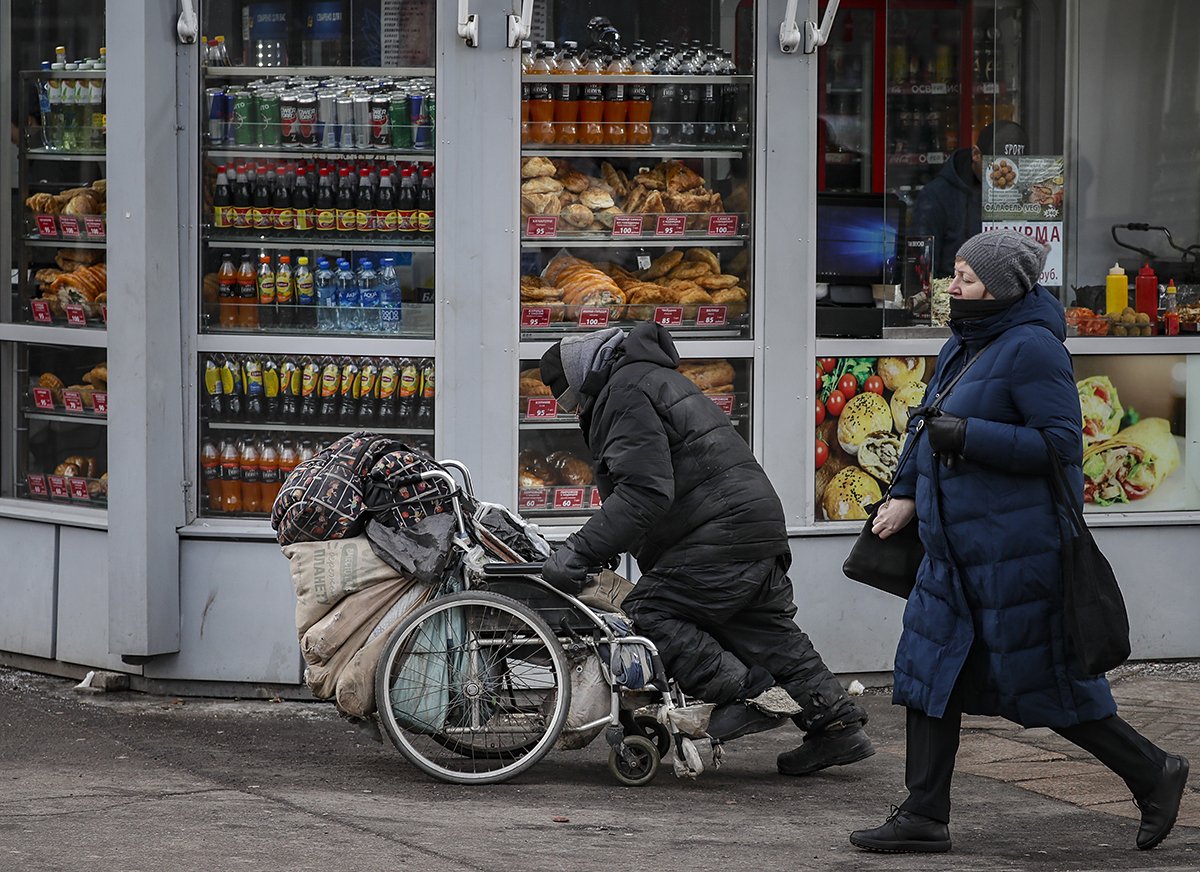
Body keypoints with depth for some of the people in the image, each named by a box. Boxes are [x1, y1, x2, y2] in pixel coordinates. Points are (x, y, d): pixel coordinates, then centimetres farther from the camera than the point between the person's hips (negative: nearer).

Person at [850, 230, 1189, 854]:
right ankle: (924, 815, 11)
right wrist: (907, 494, 13)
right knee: (931, 670, 6)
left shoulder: (1030, 349, -16)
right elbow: (932, 423, 24)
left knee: (1044, 680, -2)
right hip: (957, 545, 9)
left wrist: (968, 435, -24)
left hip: (1017, 544, -9)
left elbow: (1060, 444, -22)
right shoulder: (964, 345, 12)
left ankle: (1152, 774, 15)